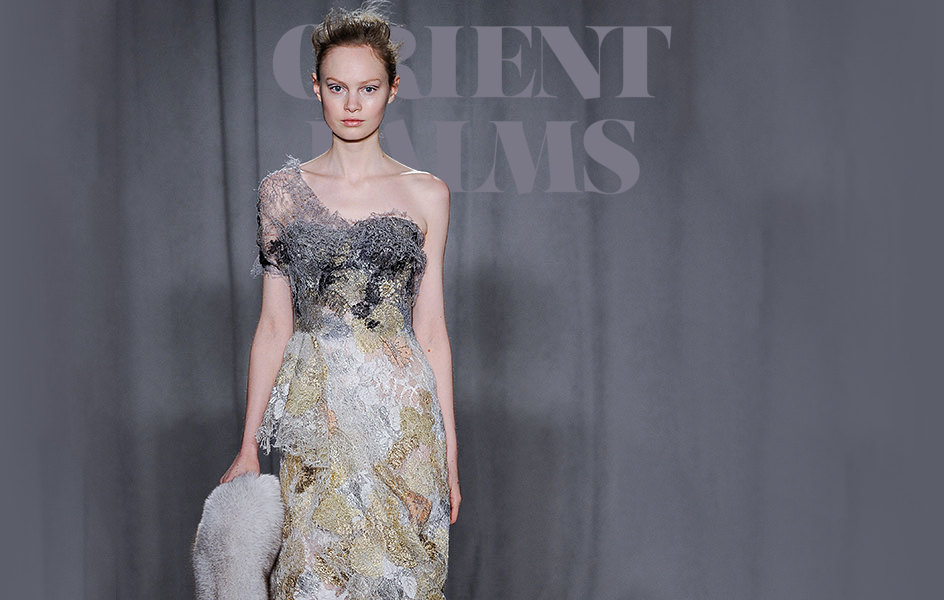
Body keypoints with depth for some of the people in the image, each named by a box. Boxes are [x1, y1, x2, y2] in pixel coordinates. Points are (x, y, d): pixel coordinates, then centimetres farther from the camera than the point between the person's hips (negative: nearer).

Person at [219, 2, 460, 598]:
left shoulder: (426, 193, 3)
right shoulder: (282, 190, 4)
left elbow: (431, 328, 4)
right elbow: (274, 325, 5)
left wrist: (450, 451, 3)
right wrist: (249, 446, 2)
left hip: (402, 414, 0)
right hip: (315, 414, 0)